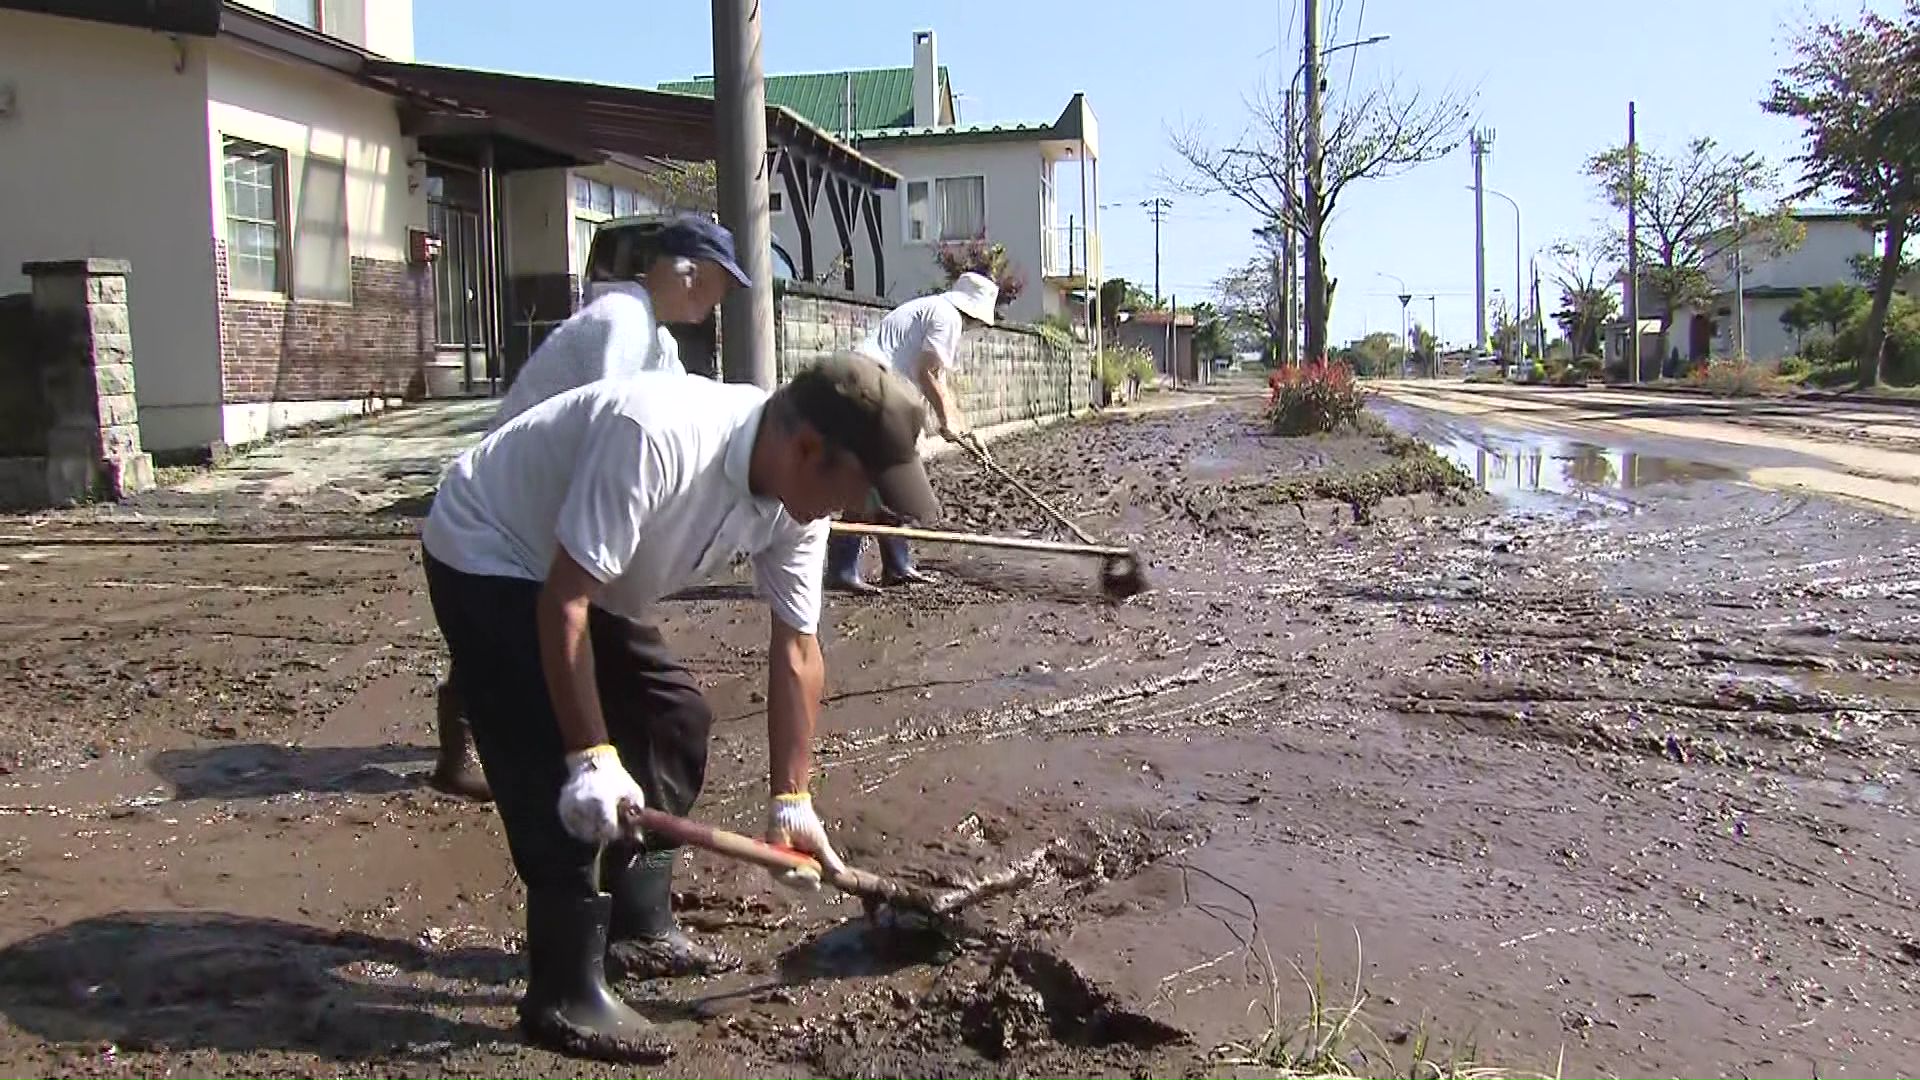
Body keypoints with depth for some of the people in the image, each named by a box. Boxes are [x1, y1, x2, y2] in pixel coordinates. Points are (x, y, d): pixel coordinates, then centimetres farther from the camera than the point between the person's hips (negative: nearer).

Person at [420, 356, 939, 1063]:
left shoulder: (798, 501, -12)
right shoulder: (655, 437, -38)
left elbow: (796, 648, -5)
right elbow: (564, 603, -34)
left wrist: (790, 801, -2)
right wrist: (591, 756, -32)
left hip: (589, 574, 9)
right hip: (485, 557, -8)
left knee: (673, 714, 8)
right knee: (560, 772, -17)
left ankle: (637, 930, 21)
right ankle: (564, 994, -5)